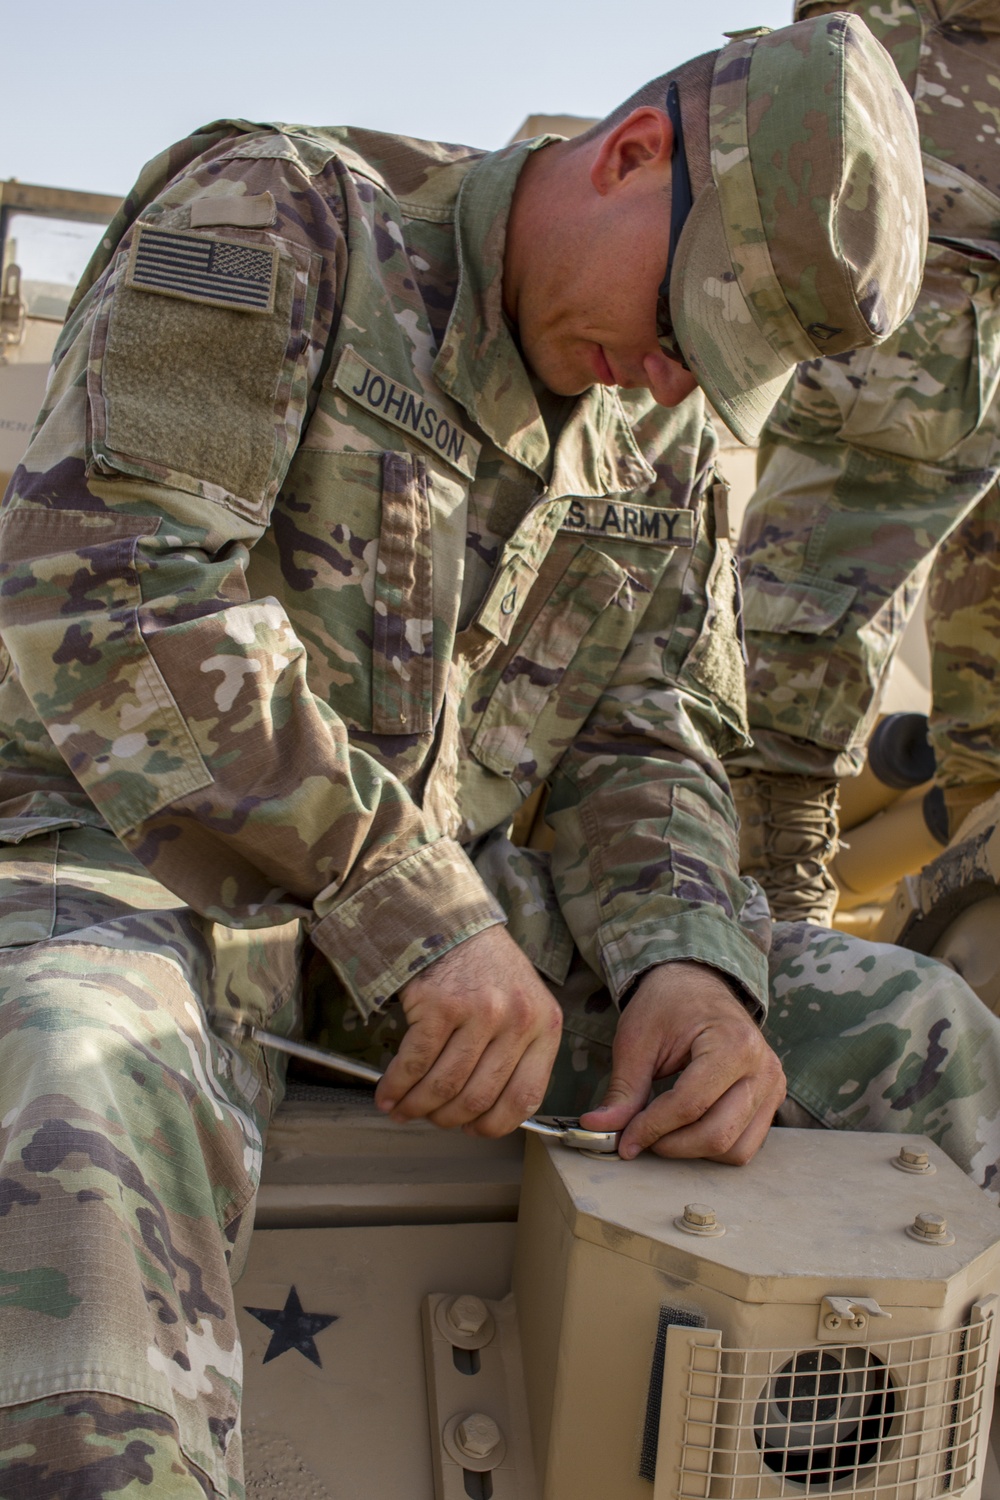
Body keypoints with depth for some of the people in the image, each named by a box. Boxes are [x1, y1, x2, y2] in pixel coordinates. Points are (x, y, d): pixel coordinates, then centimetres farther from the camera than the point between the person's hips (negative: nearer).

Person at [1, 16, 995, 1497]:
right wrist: (412, 914, -23)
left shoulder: (664, 441, 12)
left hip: (435, 905, 6)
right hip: (128, 855, -5)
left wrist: (688, 969, -11)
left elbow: (648, 746, 11)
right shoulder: (274, 219, -9)